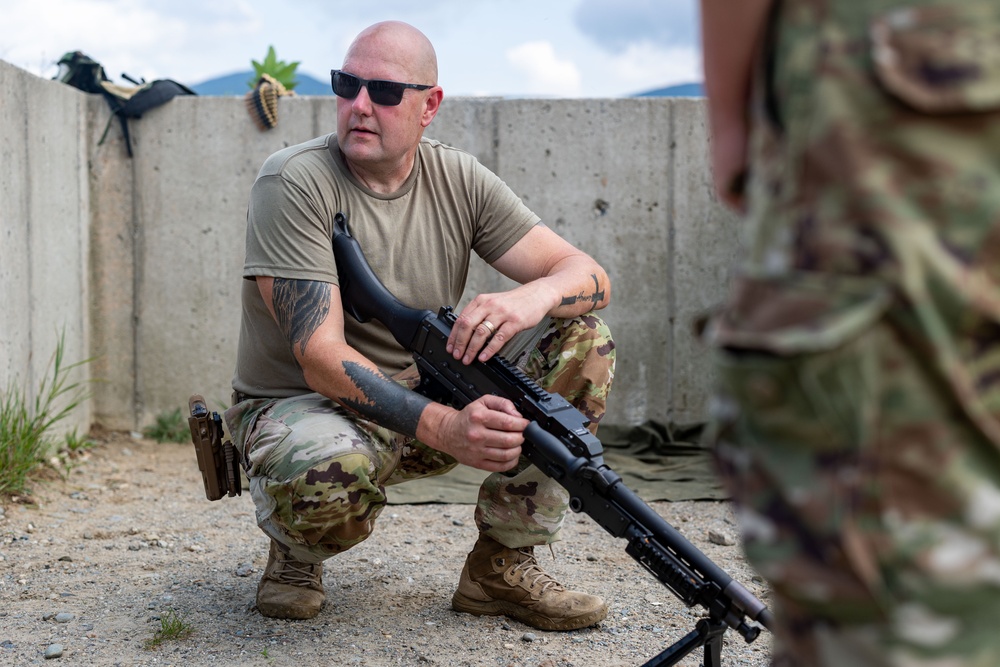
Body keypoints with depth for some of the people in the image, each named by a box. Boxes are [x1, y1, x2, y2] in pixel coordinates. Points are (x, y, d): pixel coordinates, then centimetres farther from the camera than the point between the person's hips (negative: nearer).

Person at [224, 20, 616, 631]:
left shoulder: (459, 179, -2)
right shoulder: (294, 183, -18)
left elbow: (591, 277, -5)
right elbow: (321, 358, -26)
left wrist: (533, 297, -31)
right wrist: (446, 429, -40)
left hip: (428, 394, 5)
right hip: (299, 404, -5)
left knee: (582, 341, -11)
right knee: (328, 472, -41)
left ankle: (503, 565, -4)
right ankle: (296, 549, 0)